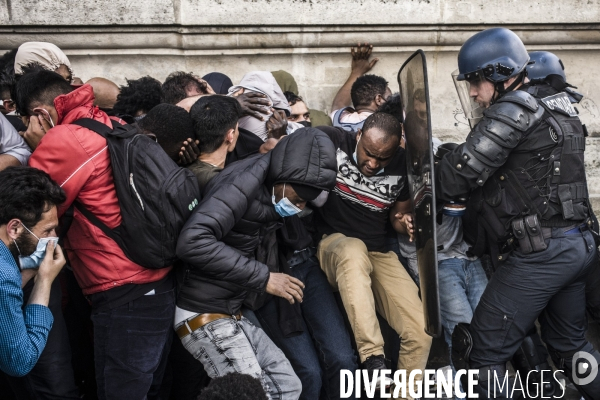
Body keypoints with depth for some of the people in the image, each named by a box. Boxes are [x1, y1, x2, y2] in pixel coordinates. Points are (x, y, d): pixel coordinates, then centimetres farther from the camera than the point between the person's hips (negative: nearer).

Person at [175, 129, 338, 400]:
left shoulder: (271, 188, 5)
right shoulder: (245, 182, -21)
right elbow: (193, 242, -33)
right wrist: (263, 277, -26)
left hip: (232, 313, 9)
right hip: (205, 317, -9)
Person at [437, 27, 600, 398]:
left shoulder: (515, 108, -13)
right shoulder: (558, 106, 15)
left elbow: (459, 173, -18)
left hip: (540, 253, -9)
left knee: (486, 352, -1)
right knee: (570, 344, 24)